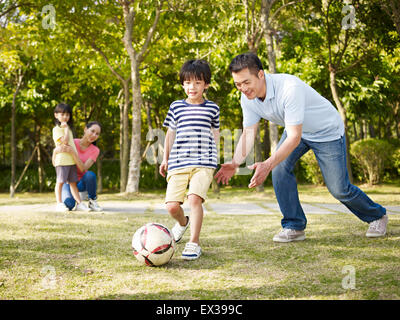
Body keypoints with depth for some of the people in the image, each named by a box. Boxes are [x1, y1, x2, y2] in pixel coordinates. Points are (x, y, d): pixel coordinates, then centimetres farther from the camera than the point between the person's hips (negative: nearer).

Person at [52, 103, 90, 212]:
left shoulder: (68, 128, 21)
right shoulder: (56, 129, -6)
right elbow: (64, 141, -17)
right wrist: (66, 128, -11)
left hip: (72, 160, 7)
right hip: (62, 160, -7)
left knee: (73, 182, 8)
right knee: (60, 182, -4)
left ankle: (79, 203, 6)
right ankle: (59, 204, 0)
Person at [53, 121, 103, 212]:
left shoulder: (95, 150, -10)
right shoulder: (72, 143, -11)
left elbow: (83, 169, -23)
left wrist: (73, 152, -35)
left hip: (81, 182, 0)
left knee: (90, 175, -37)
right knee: (69, 205, -31)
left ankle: (93, 201, -11)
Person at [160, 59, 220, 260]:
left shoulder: (212, 109, 10)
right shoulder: (176, 107, 11)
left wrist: (211, 156, 11)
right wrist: (165, 159, 21)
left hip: (203, 163, -2)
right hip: (178, 163, 2)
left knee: (194, 198, -23)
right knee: (172, 206, -7)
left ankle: (194, 243, -14)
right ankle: (182, 222, 30)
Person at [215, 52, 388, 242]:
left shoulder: (290, 88, -40)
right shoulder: (248, 98, -17)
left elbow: (294, 138, -41)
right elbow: (248, 134, -9)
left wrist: (267, 165, -51)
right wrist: (235, 163, -26)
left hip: (327, 131, -6)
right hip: (295, 130, 6)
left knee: (339, 189, -2)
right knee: (280, 169, -18)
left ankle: (377, 216, 27)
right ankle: (294, 227, -4)